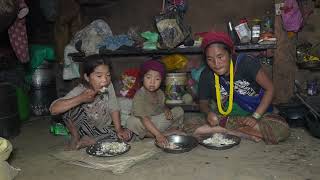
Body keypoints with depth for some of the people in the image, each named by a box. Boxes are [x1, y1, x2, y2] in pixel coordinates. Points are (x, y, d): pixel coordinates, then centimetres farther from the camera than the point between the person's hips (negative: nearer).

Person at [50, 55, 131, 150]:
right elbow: (54, 109, -37)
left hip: (102, 129, 4)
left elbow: (113, 109, -9)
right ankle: (76, 137, -5)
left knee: (126, 134, -19)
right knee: (69, 108, -29)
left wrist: (119, 129, -21)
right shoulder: (79, 91, -25)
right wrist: (80, 99, -46)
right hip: (83, 128, -4)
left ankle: (87, 141, -11)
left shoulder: (109, 86, -16)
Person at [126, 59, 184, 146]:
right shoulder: (139, 95, -24)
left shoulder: (160, 93, -1)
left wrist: (167, 110, -8)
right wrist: (158, 135, -42)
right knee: (132, 122, -38)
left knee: (179, 110, 0)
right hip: (144, 125, -5)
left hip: (159, 122, 6)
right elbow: (144, 119, -33)